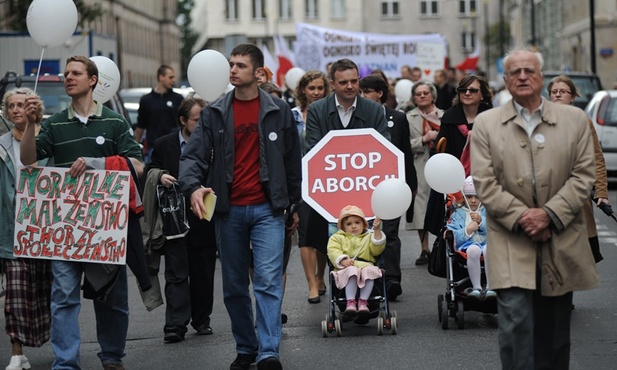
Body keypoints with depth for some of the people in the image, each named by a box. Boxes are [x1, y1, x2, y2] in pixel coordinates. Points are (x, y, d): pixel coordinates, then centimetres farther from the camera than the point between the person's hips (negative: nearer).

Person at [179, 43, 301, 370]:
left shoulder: (278, 111, 3)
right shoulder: (214, 113, 5)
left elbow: (293, 160, 10)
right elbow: (193, 156, -2)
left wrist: (295, 203, 10)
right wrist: (193, 186, -22)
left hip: (267, 209, -2)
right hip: (228, 210, 2)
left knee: (268, 281, -12)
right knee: (234, 286, 8)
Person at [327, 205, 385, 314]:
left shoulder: (369, 237, 28)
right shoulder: (337, 238, 23)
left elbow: (377, 250, 9)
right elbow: (333, 251, 4)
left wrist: (377, 230, -2)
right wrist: (343, 260, -16)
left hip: (366, 266, 2)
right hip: (346, 268, -1)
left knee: (369, 272, -35)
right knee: (352, 272, -38)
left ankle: (363, 301, -37)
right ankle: (350, 302, -45)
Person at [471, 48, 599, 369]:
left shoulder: (574, 119, 7)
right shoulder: (486, 123, 5)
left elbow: (583, 175, 0)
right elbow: (485, 183, -3)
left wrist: (549, 215, -13)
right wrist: (521, 217, -14)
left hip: (561, 243, 2)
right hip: (512, 246, -2)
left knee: (554, 332, 10)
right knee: (516, 325, -14)